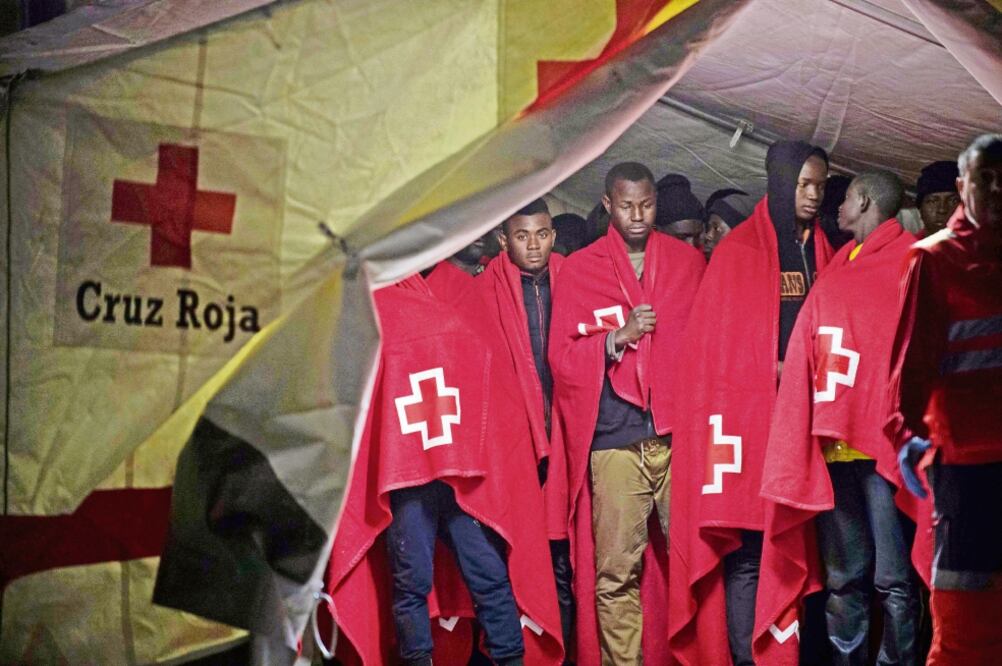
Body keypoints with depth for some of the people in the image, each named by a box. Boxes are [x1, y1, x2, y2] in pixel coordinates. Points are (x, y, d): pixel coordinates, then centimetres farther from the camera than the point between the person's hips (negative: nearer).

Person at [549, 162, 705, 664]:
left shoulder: (688, 261, 14)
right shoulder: (580, 269, 9)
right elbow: (562, 356, 5)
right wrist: (619, 338, -10)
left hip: (682, 433, 1)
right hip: (615, 439, -1)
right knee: (616, 572, -4)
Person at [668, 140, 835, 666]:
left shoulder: (821, 251, 16)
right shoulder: (738, 251, 0)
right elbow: (712, 343, -4)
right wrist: (775, 371, -11)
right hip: (751, 416, -5)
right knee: (750, 553, -6)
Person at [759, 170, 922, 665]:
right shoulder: (835, 274, 21)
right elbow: (806, 360, 19)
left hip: (881, 441, -6)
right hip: (833, 443, 6)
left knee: (892, 578, -5)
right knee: (843, 580, 8)